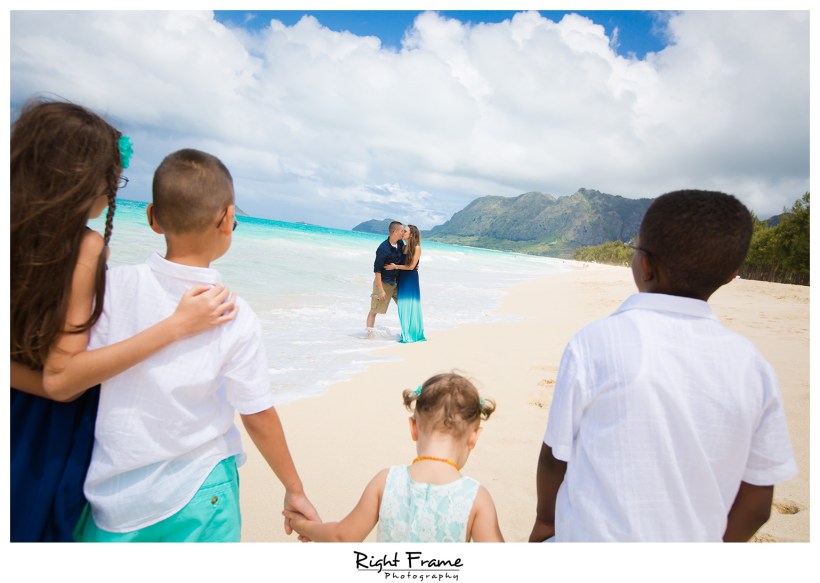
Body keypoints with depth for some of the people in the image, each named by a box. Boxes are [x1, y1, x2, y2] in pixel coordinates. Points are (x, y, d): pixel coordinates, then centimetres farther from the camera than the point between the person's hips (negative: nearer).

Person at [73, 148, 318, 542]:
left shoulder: (114, 285, -14)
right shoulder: (237, 319, -18)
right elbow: (258, 418, -10)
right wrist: (294, 490, 3)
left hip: (111, 495, 2)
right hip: (197, 500, -1)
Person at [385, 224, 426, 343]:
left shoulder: (416, 248, -9)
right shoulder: (403, 247, 10)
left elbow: (411, 266, -14)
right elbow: (401, 262, 12)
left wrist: (395, 266, -10)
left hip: (411, 279, -7)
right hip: (402, 279, 7)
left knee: (410, 306, -2)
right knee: (402, 306, 9)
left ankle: (413, 334, 6)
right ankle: (406, 333, 19)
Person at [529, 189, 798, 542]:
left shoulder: (595, 344, -20)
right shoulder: (751, 364, -9)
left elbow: (555, 457, -9)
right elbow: (756, 506, -1)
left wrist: (545, 521, 9)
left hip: (593, 535, -4)